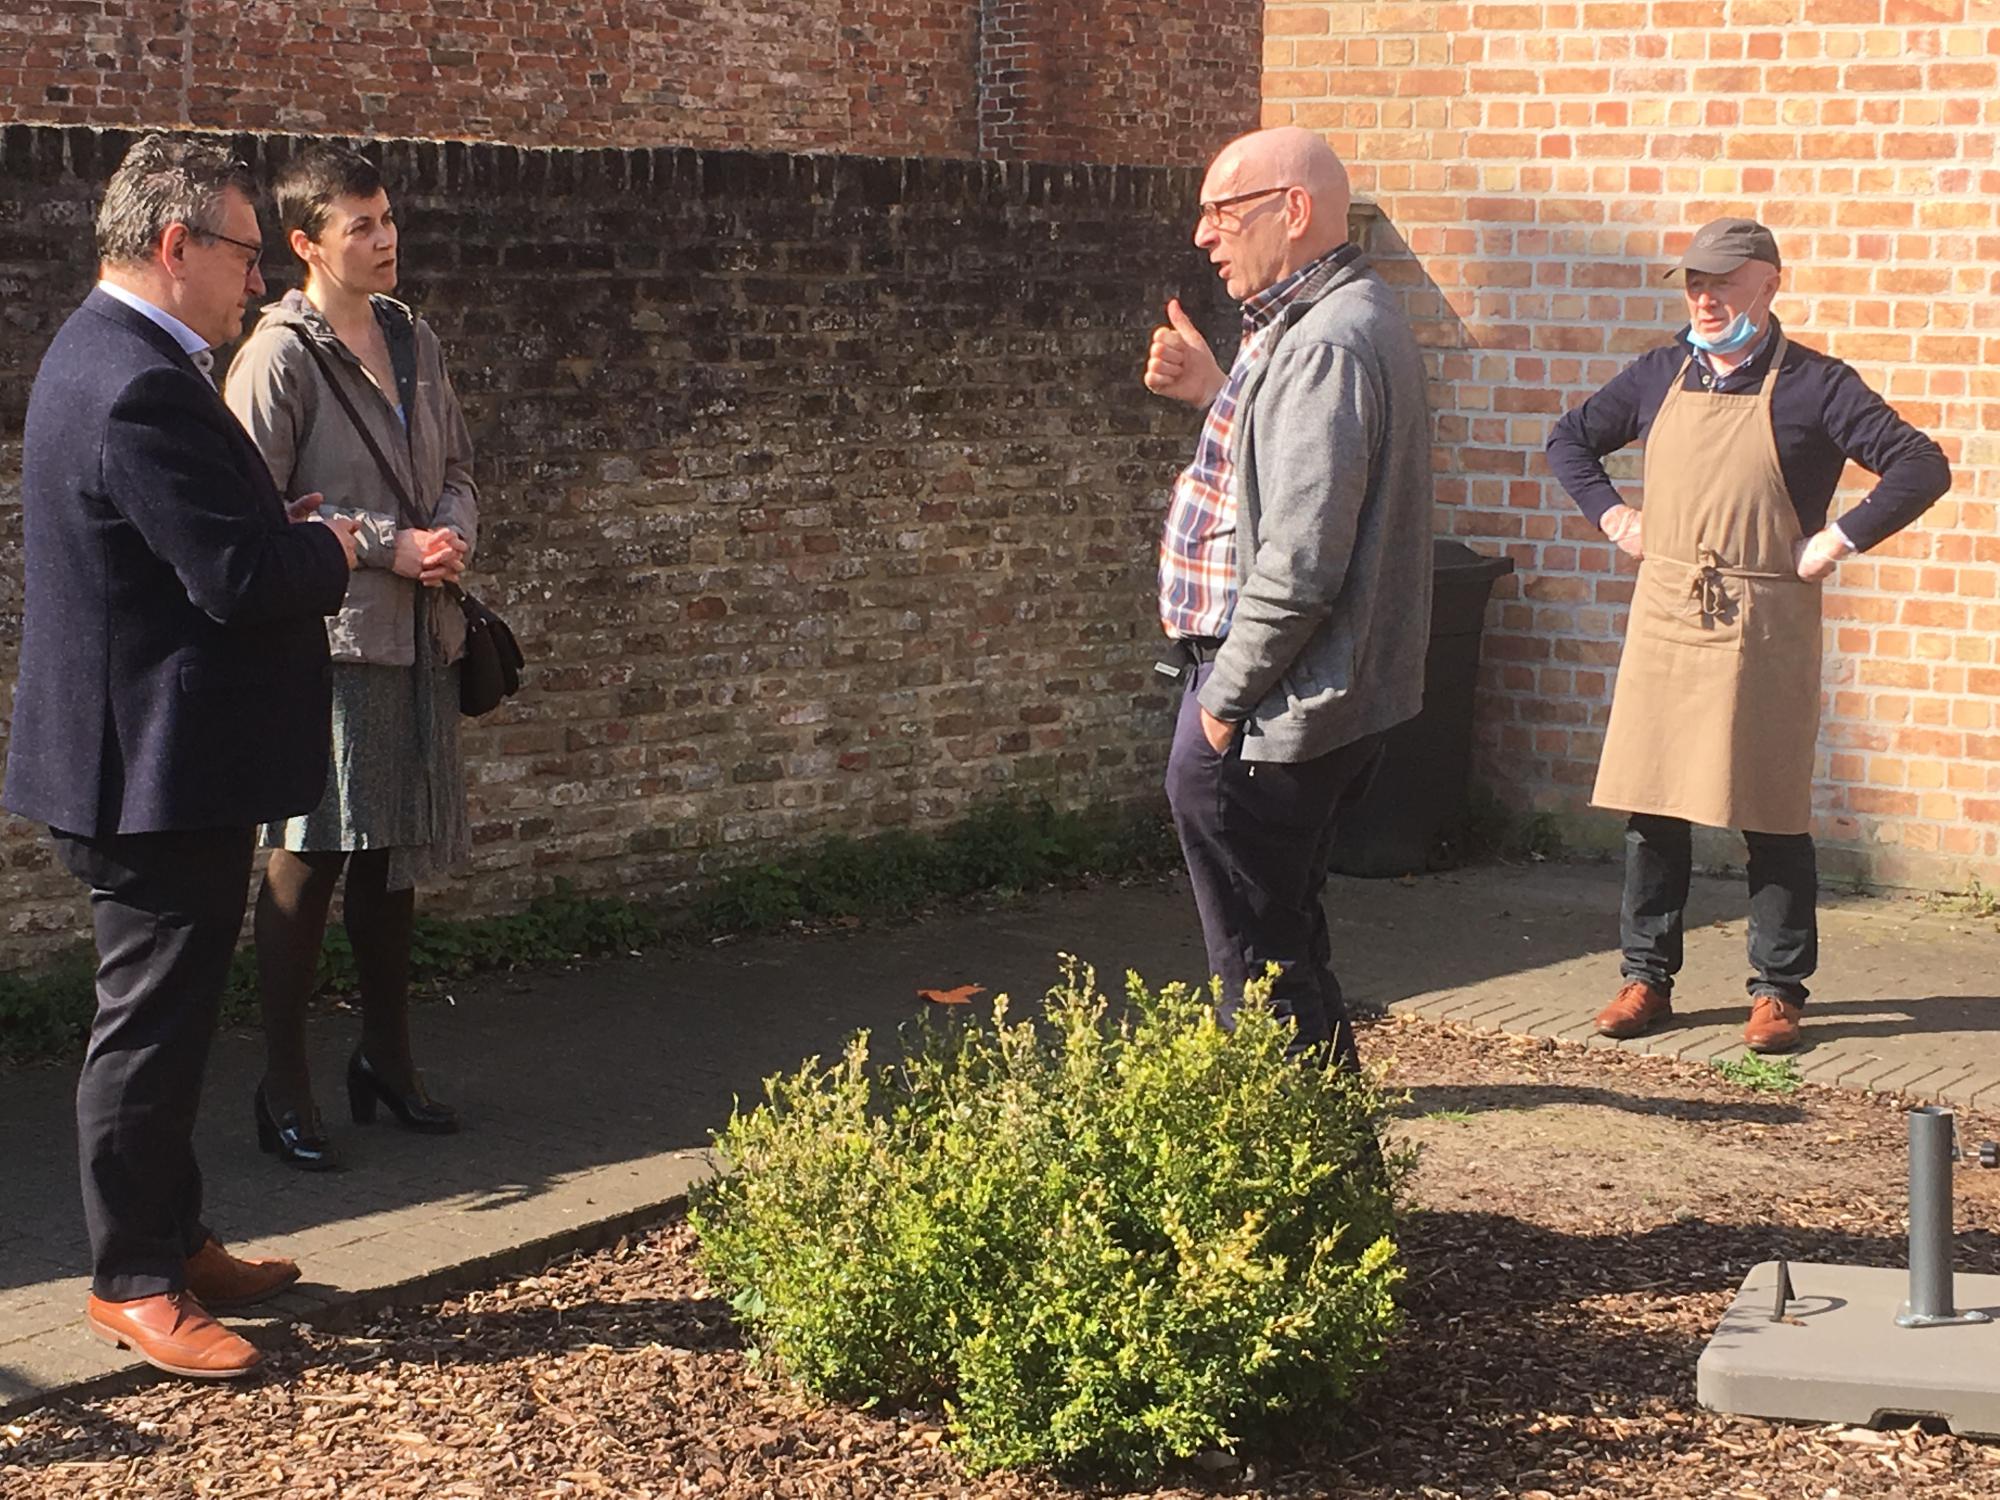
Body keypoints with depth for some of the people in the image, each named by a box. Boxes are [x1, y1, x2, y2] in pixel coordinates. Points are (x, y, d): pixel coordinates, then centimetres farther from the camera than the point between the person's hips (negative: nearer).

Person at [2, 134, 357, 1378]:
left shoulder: (110, 356, 12)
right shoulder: (142, 388, -24)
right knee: (151, 1026, 0)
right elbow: (243, 577, -27)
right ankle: (134, 1282, 10)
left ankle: (171, 1239, 30)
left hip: (156, 761, 11)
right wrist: (332, 552, -8)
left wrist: (294, 541, 1)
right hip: (166, 767, -11)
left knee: (170, 1016, 19)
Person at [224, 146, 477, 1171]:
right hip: (327, 636, -7)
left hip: (418, 634, 7)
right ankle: (284, 1088, 6)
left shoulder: (414, 343, 12)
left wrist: (454, 533, -2)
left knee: (392, 854, 14)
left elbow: (456, 465, 20)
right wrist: (389, 547, -17)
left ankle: (386, 1059, 27)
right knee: (307, 857, -3)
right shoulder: (280, 356, -10)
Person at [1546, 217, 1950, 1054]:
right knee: (1649, 807, 6)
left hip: (1763, 630, -4)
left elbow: (1920, 467, -10)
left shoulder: (1813, 386, -5)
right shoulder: (1659, 376, 9)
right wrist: (1612, 517, 10)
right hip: (1663, 618, 4)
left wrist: (1838, 542, -13)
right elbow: (1569, 441, 23)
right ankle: (1647, 977, 16)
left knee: (1770, 814, 1)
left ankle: (1778, 990, 11)